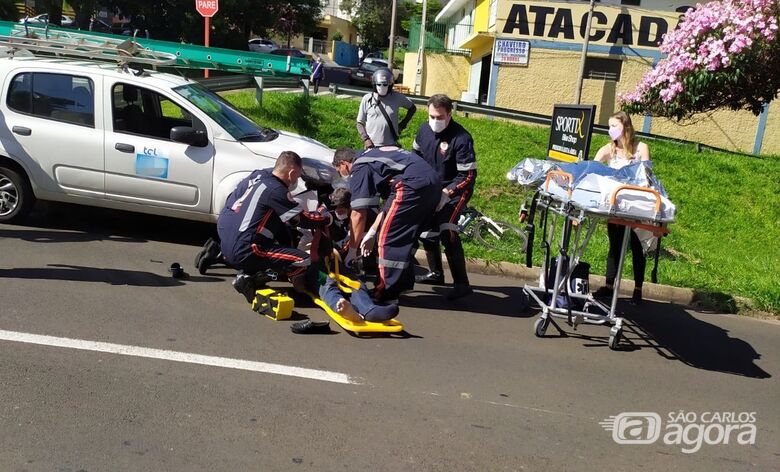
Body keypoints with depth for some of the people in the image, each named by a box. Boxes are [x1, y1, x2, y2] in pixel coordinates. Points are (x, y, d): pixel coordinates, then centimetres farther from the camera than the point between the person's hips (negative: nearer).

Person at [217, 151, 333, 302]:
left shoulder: (258, 175, 9)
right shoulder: (276, 191, -15)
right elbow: (304, 220, -10)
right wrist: (326, 216, 11)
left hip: (224, 242, 9)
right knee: (304, 261, -13)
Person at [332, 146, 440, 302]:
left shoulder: (359, 169, 4)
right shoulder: (373, 156, 29)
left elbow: (358, 214, 0)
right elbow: (390, 204, 30)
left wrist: (352, 249, 9)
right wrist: (372, 233, 31)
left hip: (414, 184, -9)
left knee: (387, 238, -1)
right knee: (403, 237, 21)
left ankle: (387, 291, 1)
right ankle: (404, 282, 28)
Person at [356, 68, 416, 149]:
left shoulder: (397, 98, -1)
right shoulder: (367, 99, -2)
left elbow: (412, 108, 16)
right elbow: (360, 123, 4)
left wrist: (403, 124, 7)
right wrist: (365, 139, -9)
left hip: (391, 146, 0)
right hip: (372, 145, 0)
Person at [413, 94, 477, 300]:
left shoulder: (461, 138, -24)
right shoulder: (425, 129, -3)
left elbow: (468, 175, -23)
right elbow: (416, 154, 16)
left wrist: (447, 192, -30)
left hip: (455, 190, -7)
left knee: (447, 232, -22)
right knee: (427, 229, 12)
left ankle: (461, 283, -15)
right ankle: (435, 273, 31)